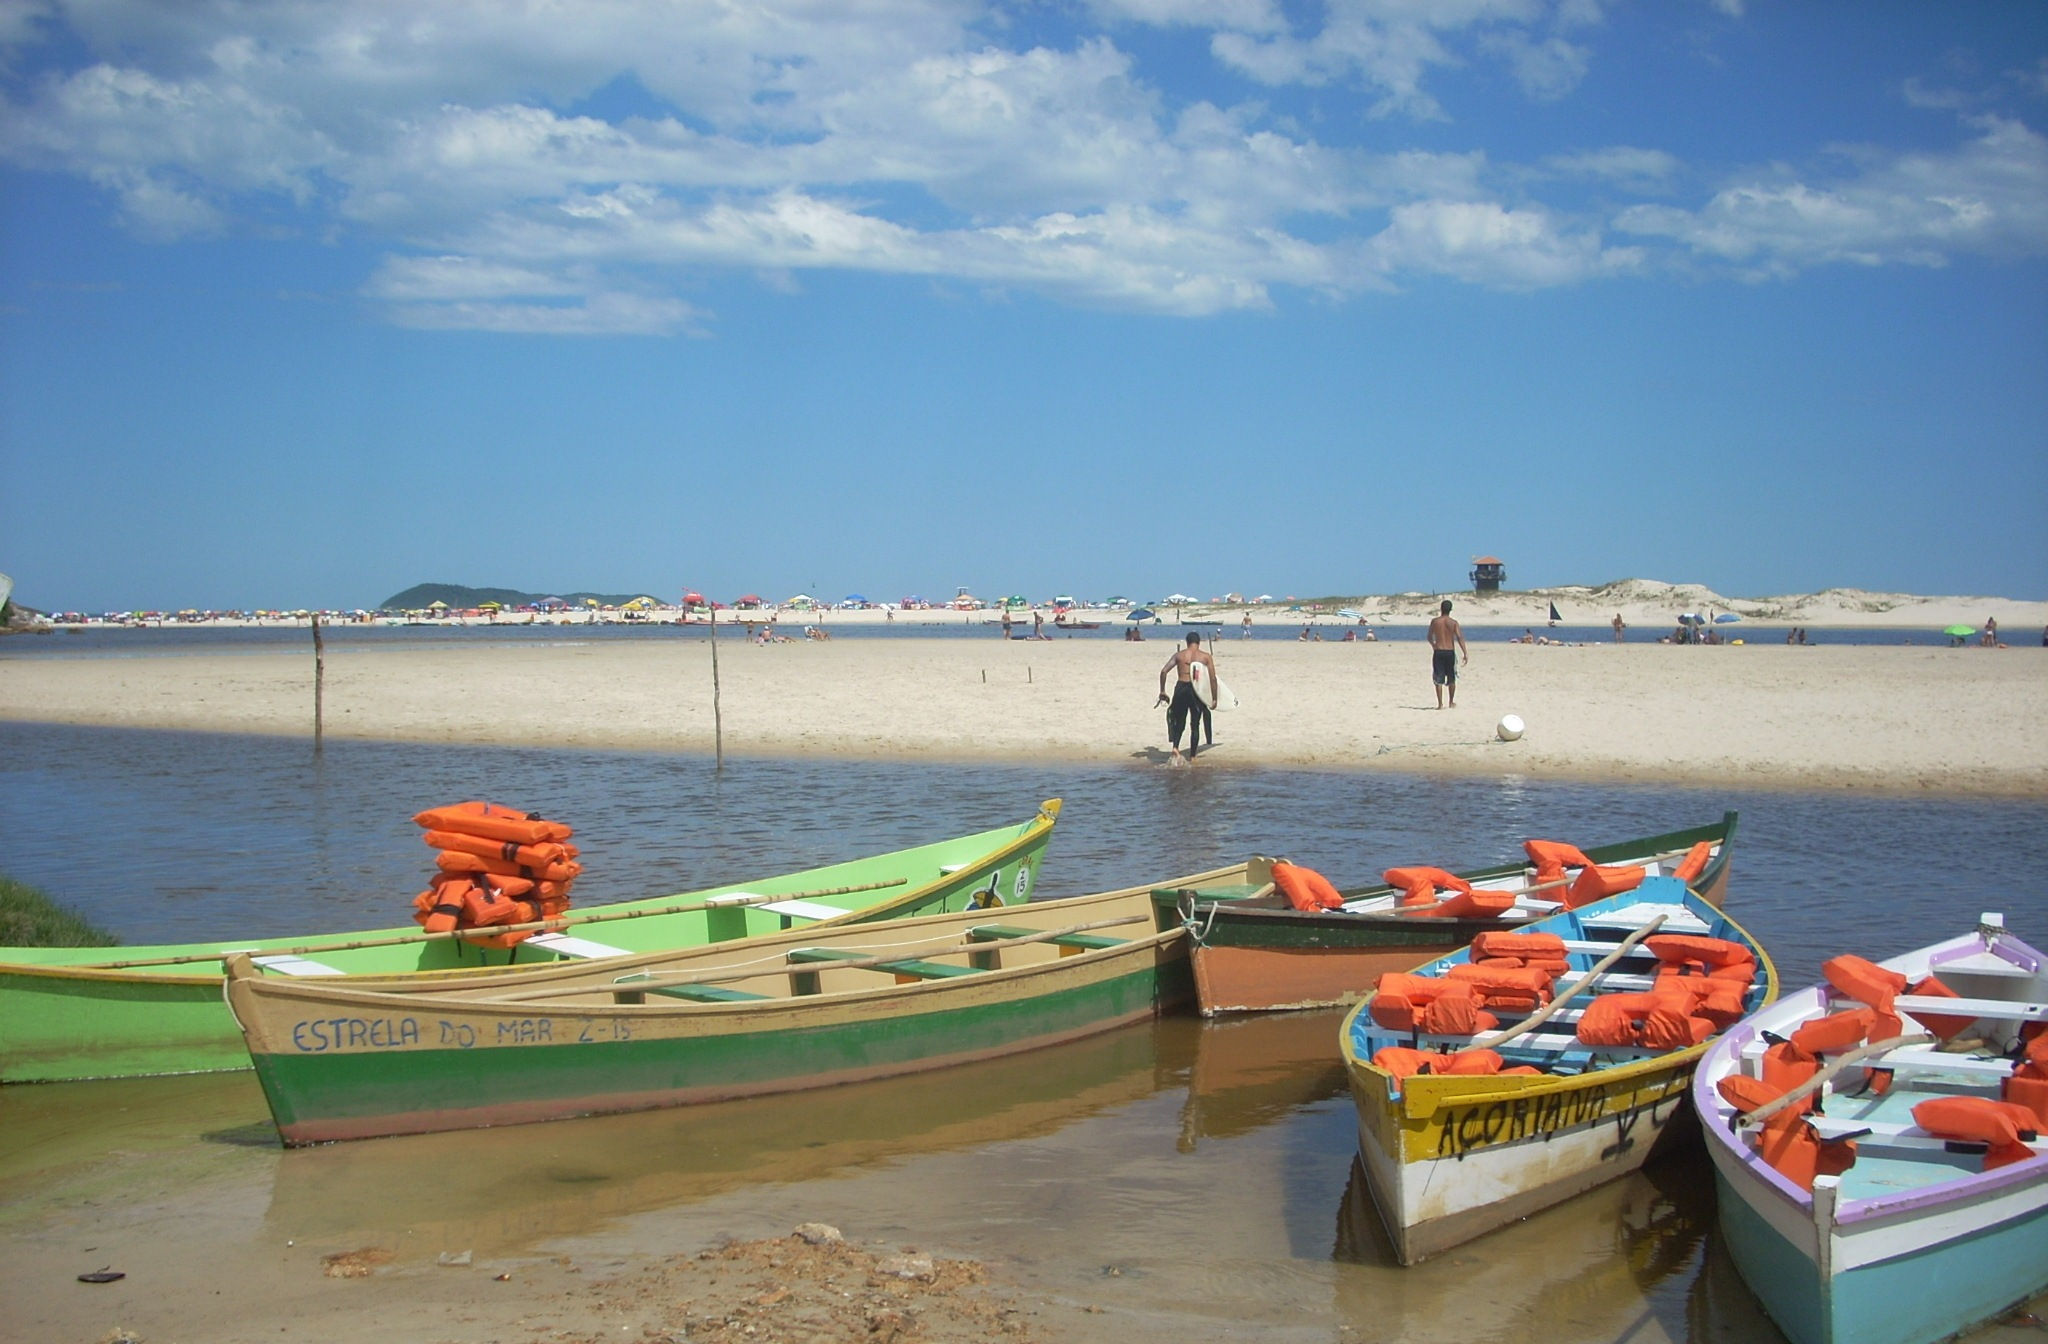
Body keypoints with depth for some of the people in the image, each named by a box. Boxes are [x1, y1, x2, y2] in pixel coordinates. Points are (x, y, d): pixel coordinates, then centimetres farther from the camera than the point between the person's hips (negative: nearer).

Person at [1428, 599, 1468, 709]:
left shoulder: (1435, 622, -1)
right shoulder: (1453, 622, -3)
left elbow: (1430, 637, 11)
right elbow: (1460, 638, -11)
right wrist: (1465, 653, -11)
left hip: (1438, 652, 0)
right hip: (1450, 652, 0)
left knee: (1438, 680, 2)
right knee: (1452, 679, 16)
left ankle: (1440, 704, -4)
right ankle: (1451, 702, 24)